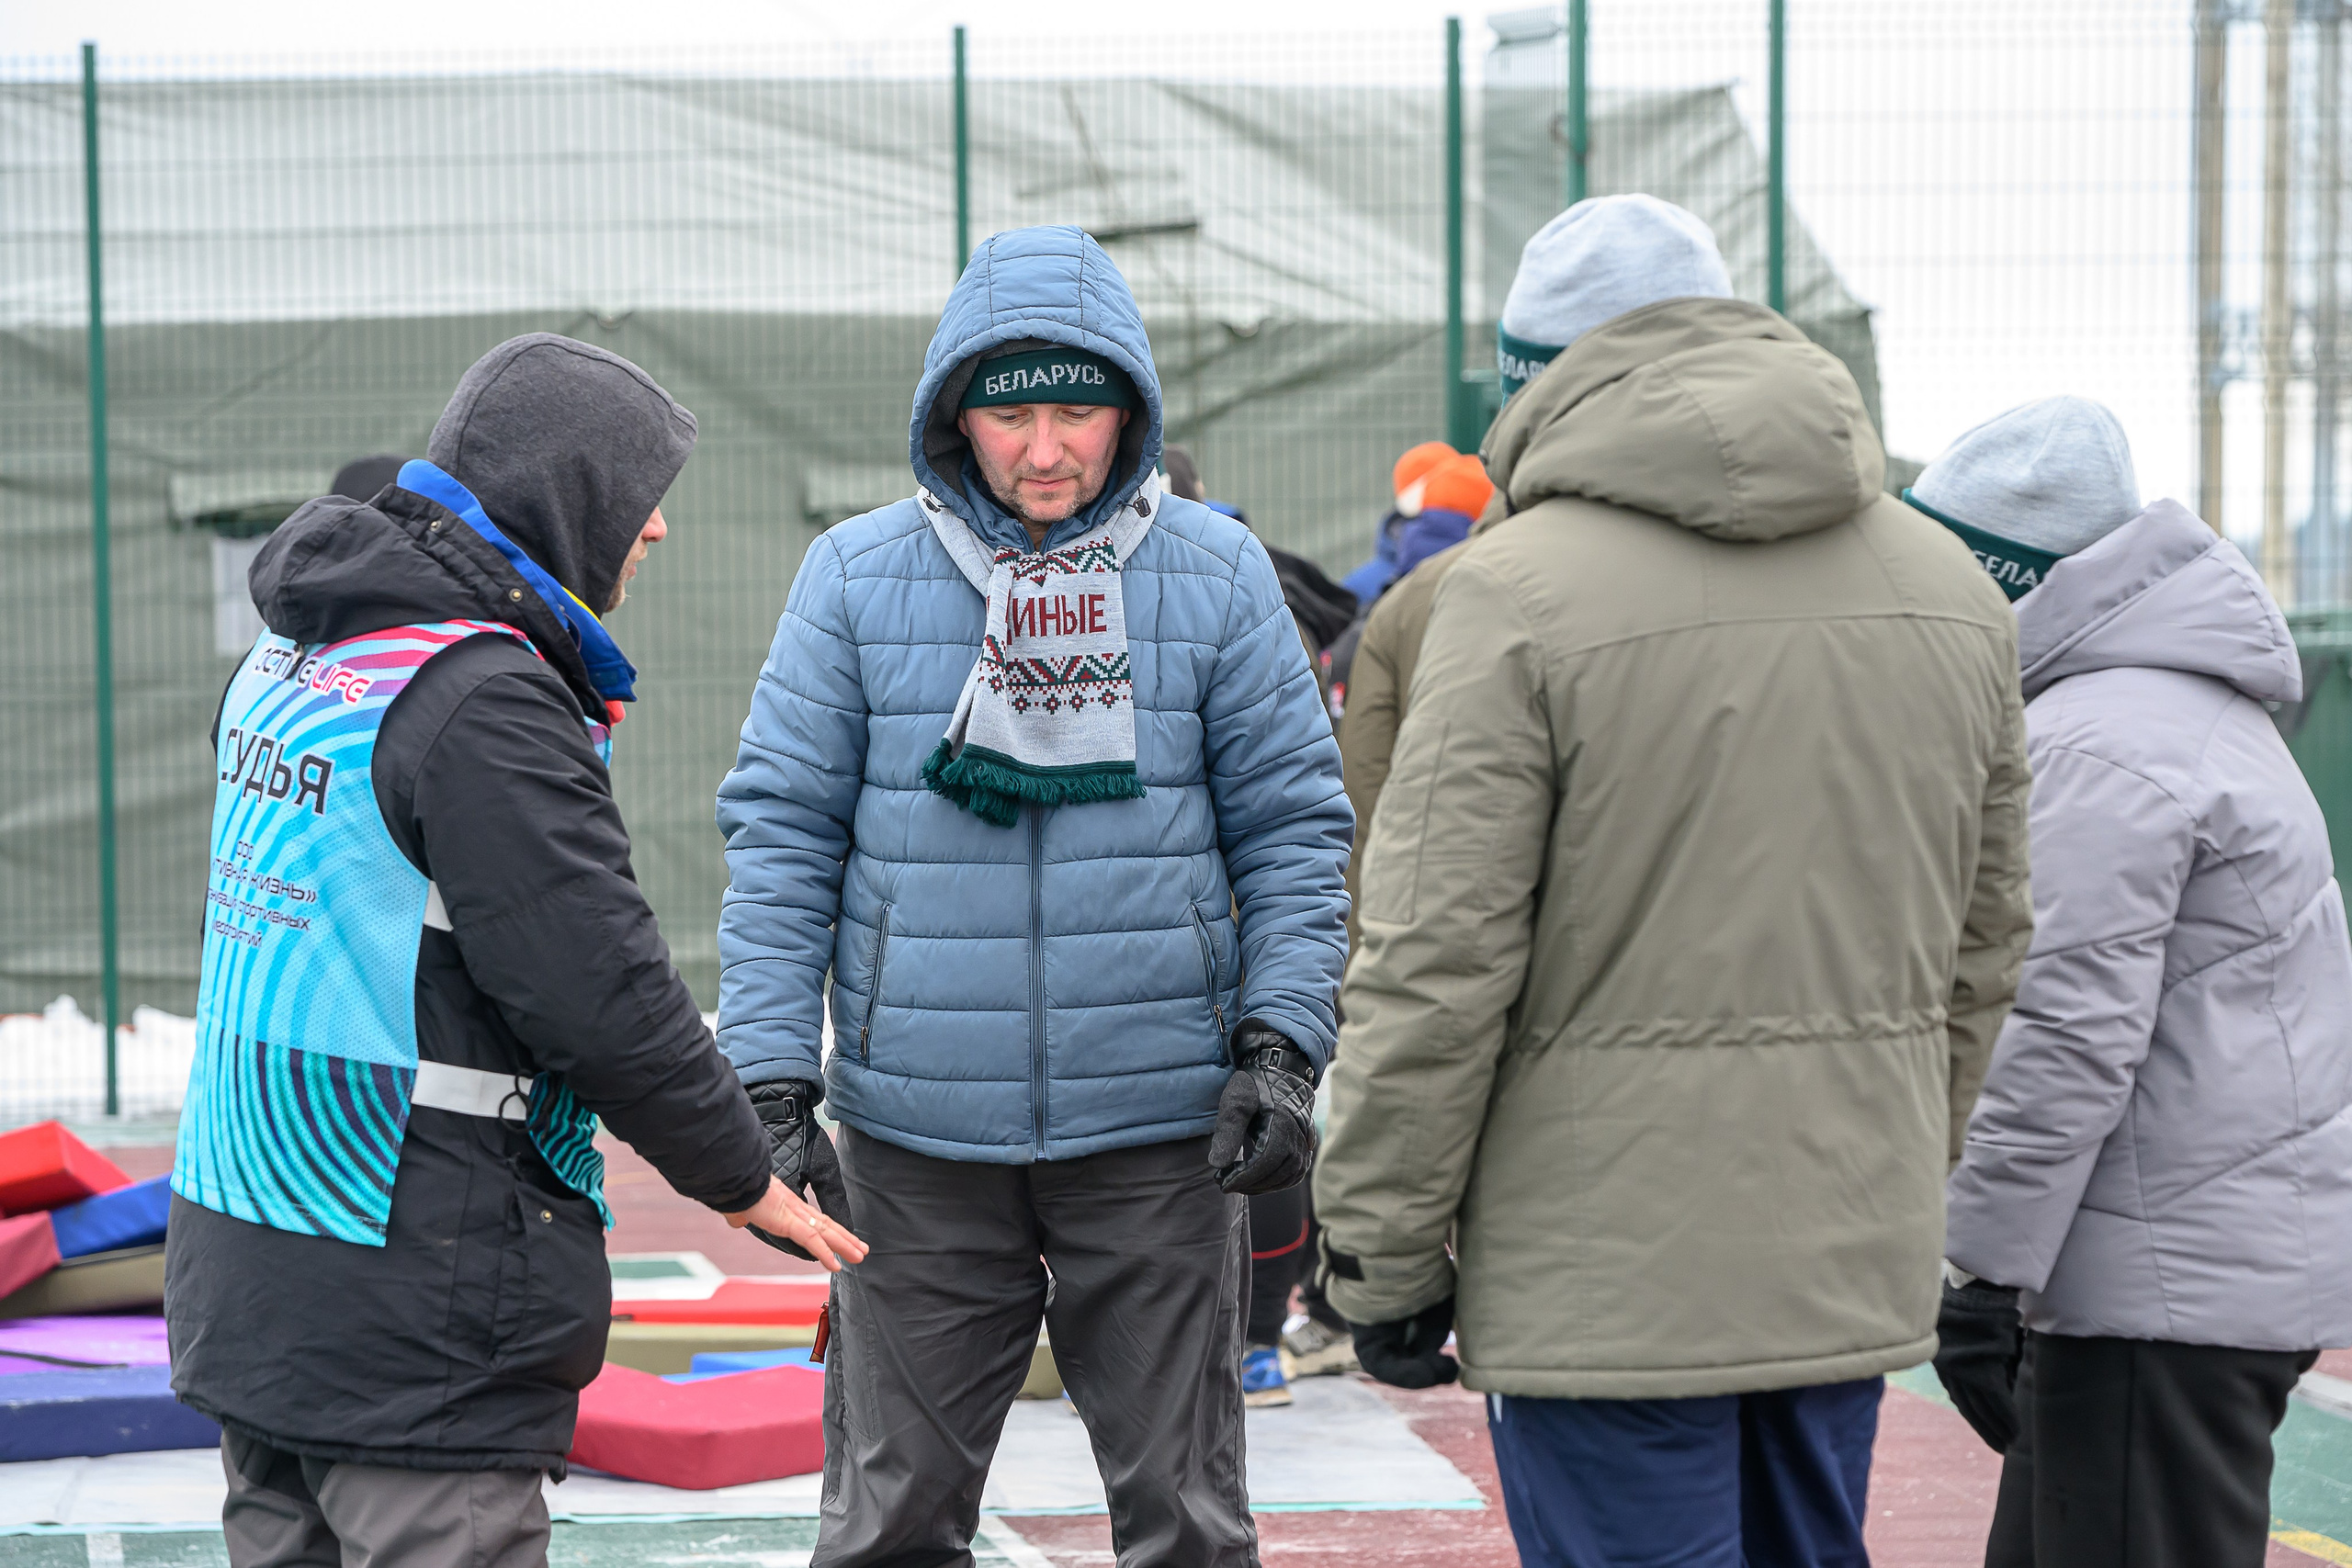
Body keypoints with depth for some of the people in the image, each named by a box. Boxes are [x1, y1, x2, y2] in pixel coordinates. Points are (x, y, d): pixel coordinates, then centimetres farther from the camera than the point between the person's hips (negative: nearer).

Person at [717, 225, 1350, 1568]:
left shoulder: (1218, 575, 3)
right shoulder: (858, 577, 2)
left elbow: (1293, 827, 5)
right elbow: (784, 829, 2)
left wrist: (1282, 1042, -7)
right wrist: (772, 1076, -6)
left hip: (1160, 1129, 0)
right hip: (917, 1136, 0)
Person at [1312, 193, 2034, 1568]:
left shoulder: (1523, 589, -11)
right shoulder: (1950, 586, 9)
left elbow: (1437, 965, -13)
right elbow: (1983, 941, 16)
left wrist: (1383, 1255, -5)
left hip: (1612, 1272, -6)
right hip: (1854, 1258, 6)